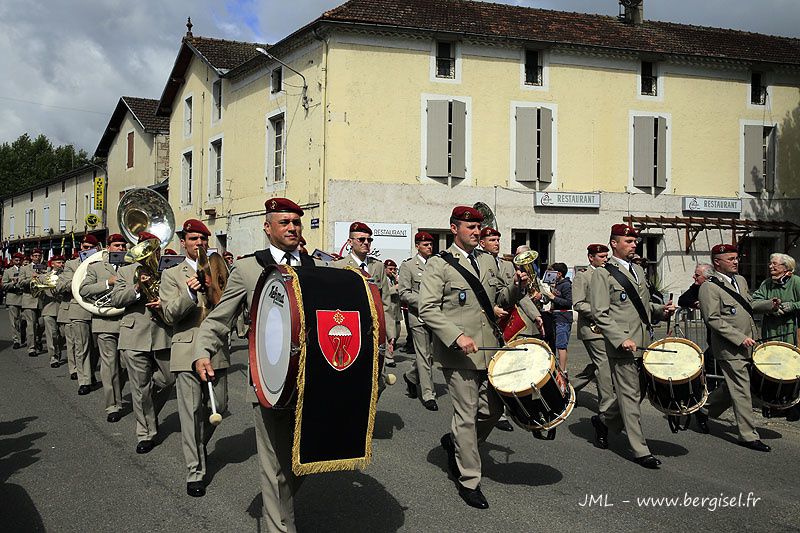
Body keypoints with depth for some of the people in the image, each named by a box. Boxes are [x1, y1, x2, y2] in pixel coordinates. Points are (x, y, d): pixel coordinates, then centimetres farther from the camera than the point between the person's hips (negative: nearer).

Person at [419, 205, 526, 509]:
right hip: (459, 354, -6)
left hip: (490, 350, 6)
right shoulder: (438, 265, -6)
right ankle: (469, 481, 13)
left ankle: (454, 442, 38)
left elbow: (501, 300, 21)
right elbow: (427, 309, -13)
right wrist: (457, 336, -23)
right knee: (467, 415, -1)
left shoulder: (488, 262, 14)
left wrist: (517, 286, -1)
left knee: (493, 409, 12)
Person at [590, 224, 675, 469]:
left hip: (644, 344, 8)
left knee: (637, 392, 13)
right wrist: (621, 339, -21)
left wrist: (660, 310, 7)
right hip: (622, 345, -8)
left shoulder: (638, 270, 18)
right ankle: (640, 451, 4)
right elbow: (600, 314, -12)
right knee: (631, 396, -3)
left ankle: (604, 422, 34)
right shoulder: (602, 274, -6)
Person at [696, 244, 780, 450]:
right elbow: (713, 320, -18)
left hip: (747, 346, 8)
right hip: (729, 348, -8)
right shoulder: (709, 287, -13)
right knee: (741, 390, -3)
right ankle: (748, 435, 6)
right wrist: (740, 338, -21)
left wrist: (769, 304, 6)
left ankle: (705, 409, 36)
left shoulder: (740, 280, 13)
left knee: (732, 386, 17)